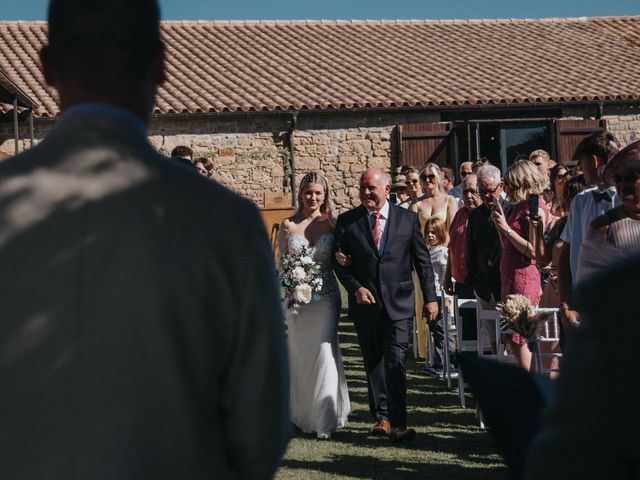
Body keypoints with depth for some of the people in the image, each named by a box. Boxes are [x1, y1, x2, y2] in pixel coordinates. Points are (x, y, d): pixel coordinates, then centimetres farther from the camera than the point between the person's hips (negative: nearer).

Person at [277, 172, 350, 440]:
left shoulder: (332, 225, 1)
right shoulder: (288, 226, 3)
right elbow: (281, 263, 7)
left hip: (326, 297, -1)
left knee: (324, 352, -9)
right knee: (299, 355, 9)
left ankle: (324, 420, -3)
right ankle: (302, 416, 25)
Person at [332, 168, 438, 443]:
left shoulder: (407, 219, 3)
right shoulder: (347, 221, 3)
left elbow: (423, 261, 7)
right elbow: (339, 262, 5)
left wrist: (430, 297, 4)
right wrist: (355, 288, -9)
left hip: (399, 303, -2)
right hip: (365, 303, 2)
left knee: (395, 362, -10)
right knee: (373, 363, 10)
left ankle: (398, 423, -10)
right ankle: (381, 417, 20)